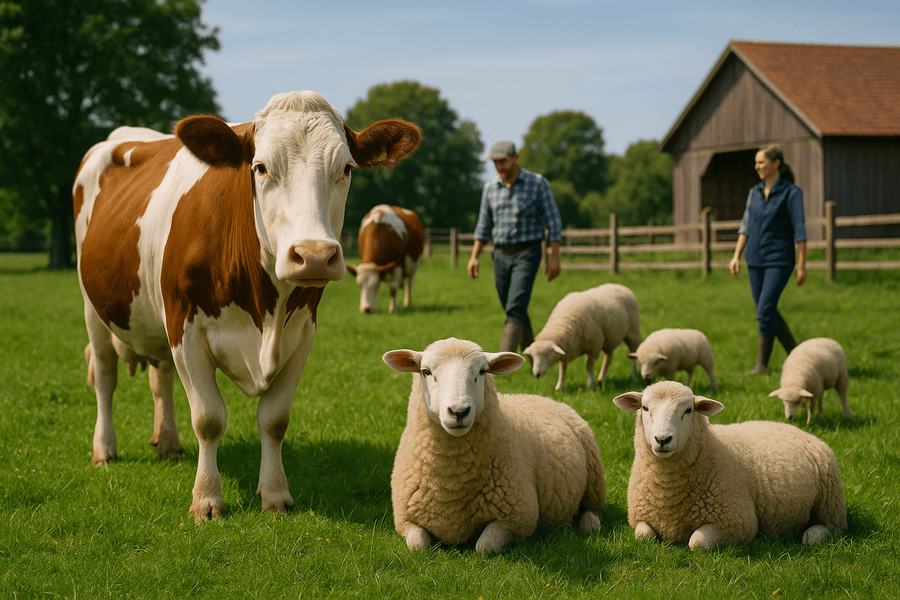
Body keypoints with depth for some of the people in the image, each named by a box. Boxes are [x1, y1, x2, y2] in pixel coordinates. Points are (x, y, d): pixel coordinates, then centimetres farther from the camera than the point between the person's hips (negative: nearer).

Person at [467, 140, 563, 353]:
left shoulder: (538, 183, -7)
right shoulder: (491, 188, 6)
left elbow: (553, 221, -7)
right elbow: (484, 225, 13)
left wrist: (555, 257, -13)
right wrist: (474, 257, 6)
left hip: (528, 254, -5)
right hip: (501, 255, 5)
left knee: (515, 309, -17)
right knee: (516, 313, 10)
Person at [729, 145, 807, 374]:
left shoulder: (791, 192, -8)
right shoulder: (755, 192, 10)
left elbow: (799, 230, -9)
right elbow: (746, 226, 14)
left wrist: (802, 265, -12)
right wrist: (736, 256, 8)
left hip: (779, 260, -6)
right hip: (755, 260, 6)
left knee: (765, 310, -13)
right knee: (768, 312, 8)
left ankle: (762, 363, -5)